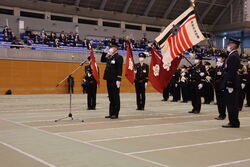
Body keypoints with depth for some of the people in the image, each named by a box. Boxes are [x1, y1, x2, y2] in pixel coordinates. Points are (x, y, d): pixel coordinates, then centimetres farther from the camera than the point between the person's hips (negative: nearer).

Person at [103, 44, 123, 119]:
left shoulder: (119, 57, -7)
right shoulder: (109, 58, 16)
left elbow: (119, 69, -15)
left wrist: (118, 80, -20)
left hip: (115, 81, -8)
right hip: (109, 80, 8)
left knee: (115, 97, -2)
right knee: (111, 97, 11)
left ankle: (115, 114, 4)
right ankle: (111, 113, 18)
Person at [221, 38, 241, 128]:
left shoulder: (233, 56, -15)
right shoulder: (232, 55, 18)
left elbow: (232, 71, -21)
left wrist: (229, 84, -23)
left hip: (231, 84, -10)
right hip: (231, 83, 10)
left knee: (232, 104, -5)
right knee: (231, 104, 13)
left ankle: (234, 122, 0)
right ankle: (233, 122, 19)